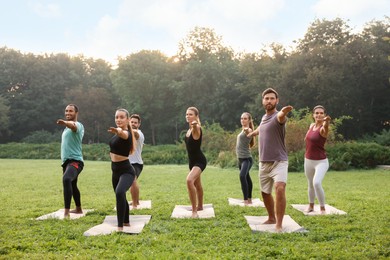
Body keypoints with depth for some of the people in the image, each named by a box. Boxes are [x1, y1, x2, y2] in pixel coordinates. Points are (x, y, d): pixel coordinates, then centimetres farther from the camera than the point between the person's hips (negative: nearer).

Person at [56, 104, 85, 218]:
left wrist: (65, 123, -58)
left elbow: (73, 126, -38)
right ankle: (78, 209, 41)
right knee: (72, 185, 23)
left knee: (66, 179, -35)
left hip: (75, 161, -11)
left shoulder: (78, 125, -11)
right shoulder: (67, 127, 20)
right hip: (67, 161, 11)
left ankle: (66, 212, -39)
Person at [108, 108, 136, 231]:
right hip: (116, 171, 10)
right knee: (120, 196, 23)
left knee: (119, 193, -34)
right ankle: (126, 221, 44)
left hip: (126, 171, -10)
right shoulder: (117, 133, 5)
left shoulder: (127, 133, -21)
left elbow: (123, 134, -49)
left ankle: (120, 226, -29)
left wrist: (117, 131, -68)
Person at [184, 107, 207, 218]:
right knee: (197, 184, 25)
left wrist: (195, 124, -65)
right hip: (192, 161, 10)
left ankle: (194, 211, -26)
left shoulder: (197, 128, -19)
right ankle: (200, 206, 46)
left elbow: (196, 128, -47)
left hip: (199, 161, -10)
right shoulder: (189, 129, 7)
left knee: (190, 180, -31)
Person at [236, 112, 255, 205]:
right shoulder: (243, 130, 13)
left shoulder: (248, 130, -14)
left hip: (246, 158, -10)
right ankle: (249, 200, 30)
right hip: (241, 158, 10)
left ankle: (246, 200, -31)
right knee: (246, 178, 18)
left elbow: (249, 132, -43)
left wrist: (246, 129, -63)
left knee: (242, 176, -29)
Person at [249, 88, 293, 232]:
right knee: (265, 192, 17)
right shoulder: (263, 117, 10)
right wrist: (252, 133, 57)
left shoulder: (278, 116, -14)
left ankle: (279, 224, -20)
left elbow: (281, 117, -42)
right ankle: (272, 218, 37)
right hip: (263, 163, 8)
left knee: (280, 188, -28)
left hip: (279, 162, -8)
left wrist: (283, 112, -67)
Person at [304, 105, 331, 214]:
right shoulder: (311, 125, 3)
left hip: (321, 162, -7)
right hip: (308, 160, 7)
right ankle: (311, 206, 37)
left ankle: (322, 208, -8)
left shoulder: (322, 128, -18)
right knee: (310, 184, 18)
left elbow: (325, 129, -46)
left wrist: (326, 122, -66)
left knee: (317, 183, -25)